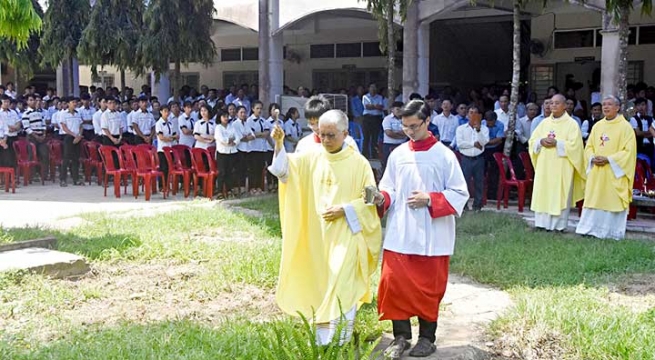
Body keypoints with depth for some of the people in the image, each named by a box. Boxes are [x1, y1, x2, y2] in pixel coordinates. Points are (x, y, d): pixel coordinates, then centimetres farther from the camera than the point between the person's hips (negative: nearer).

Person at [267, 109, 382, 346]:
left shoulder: (359, 163, -6)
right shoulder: (311, 158, 3)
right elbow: (283, 169, -9)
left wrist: (345, 210, -16)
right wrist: (279, 143, -25)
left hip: (345, 237, -4)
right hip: (317, 236, 4)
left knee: (341, 290, -8)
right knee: (320, 289, 13)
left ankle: (340, 344, 1)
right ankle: (322, 342, 26)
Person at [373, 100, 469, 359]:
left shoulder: (444, 155, -5)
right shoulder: (398, 154, 5)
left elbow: (460, 193, -5)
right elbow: (389, 189, 10)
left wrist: (430, 200, -18)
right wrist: (382, 199, -12)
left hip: (431, 237, -3)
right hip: (399, 235, 3)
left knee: (428, 288, 7)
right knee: (394, 284, 1)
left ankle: (427, 338, 23)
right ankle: (401, 337, 15)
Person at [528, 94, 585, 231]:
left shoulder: (571, 124, -1)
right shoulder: (544, 122, 14)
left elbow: (574, 144, -11)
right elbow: (532, 140, 12)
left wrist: (556, 143, -18)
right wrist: (541, 141, -8)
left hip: (562, 166, -5)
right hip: (544, 165, 5)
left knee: (559, 195, -5)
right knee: (542, 193, 3)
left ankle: (558, 224, -1)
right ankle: (542, 223, 8)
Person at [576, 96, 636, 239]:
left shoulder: (625, 127, -5)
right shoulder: (597, 126, 11)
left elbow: (629, 151, -10)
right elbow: (589, 146, 15)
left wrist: (608, 159, -17)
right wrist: (593, 158, -6)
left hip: (614, 172, -5)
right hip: (596, 171, 5)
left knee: (613, 201, -2)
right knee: (593, 200, 5)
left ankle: (612, 232, 6)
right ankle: (591, 228, 12)